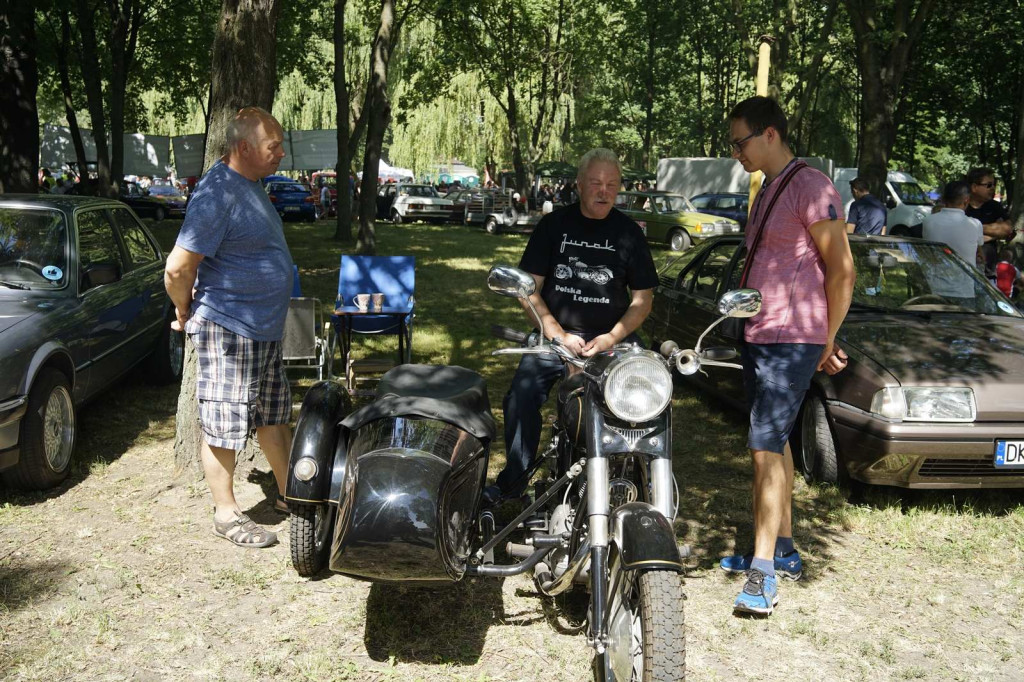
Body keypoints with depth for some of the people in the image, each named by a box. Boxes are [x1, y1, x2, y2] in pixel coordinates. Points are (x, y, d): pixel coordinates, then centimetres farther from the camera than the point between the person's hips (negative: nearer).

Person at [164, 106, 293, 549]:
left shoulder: (251, 185, 10)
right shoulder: (218, 193, -21)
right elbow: (177, 268, -23)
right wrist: (188, 315, -7)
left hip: (265, 330, 10)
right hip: (227, 330, -10)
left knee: (273, 415, 19)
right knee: (224, 426, 3)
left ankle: (290, 493, 32)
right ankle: (226, 513, 16)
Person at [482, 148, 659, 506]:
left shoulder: (629, 232, 8)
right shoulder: (553, 225, 6)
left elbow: (643, 298, 7)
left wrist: (612, 338, -10)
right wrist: (558, 335, -11)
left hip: (613, 338, 1)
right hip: (557, 333, 0)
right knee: (521, 396, -23)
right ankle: (513, 480, -6)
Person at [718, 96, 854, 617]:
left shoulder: (809, 186, -13)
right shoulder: (767, 190, 17)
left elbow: (841, 268, -14)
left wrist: (828, 341, -10)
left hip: (791, 341, -10)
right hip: (759, 337, 10)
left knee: (766, 448, -11)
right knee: (774, 443, 15)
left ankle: (764, 571, -4)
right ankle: (783, 550, 26)